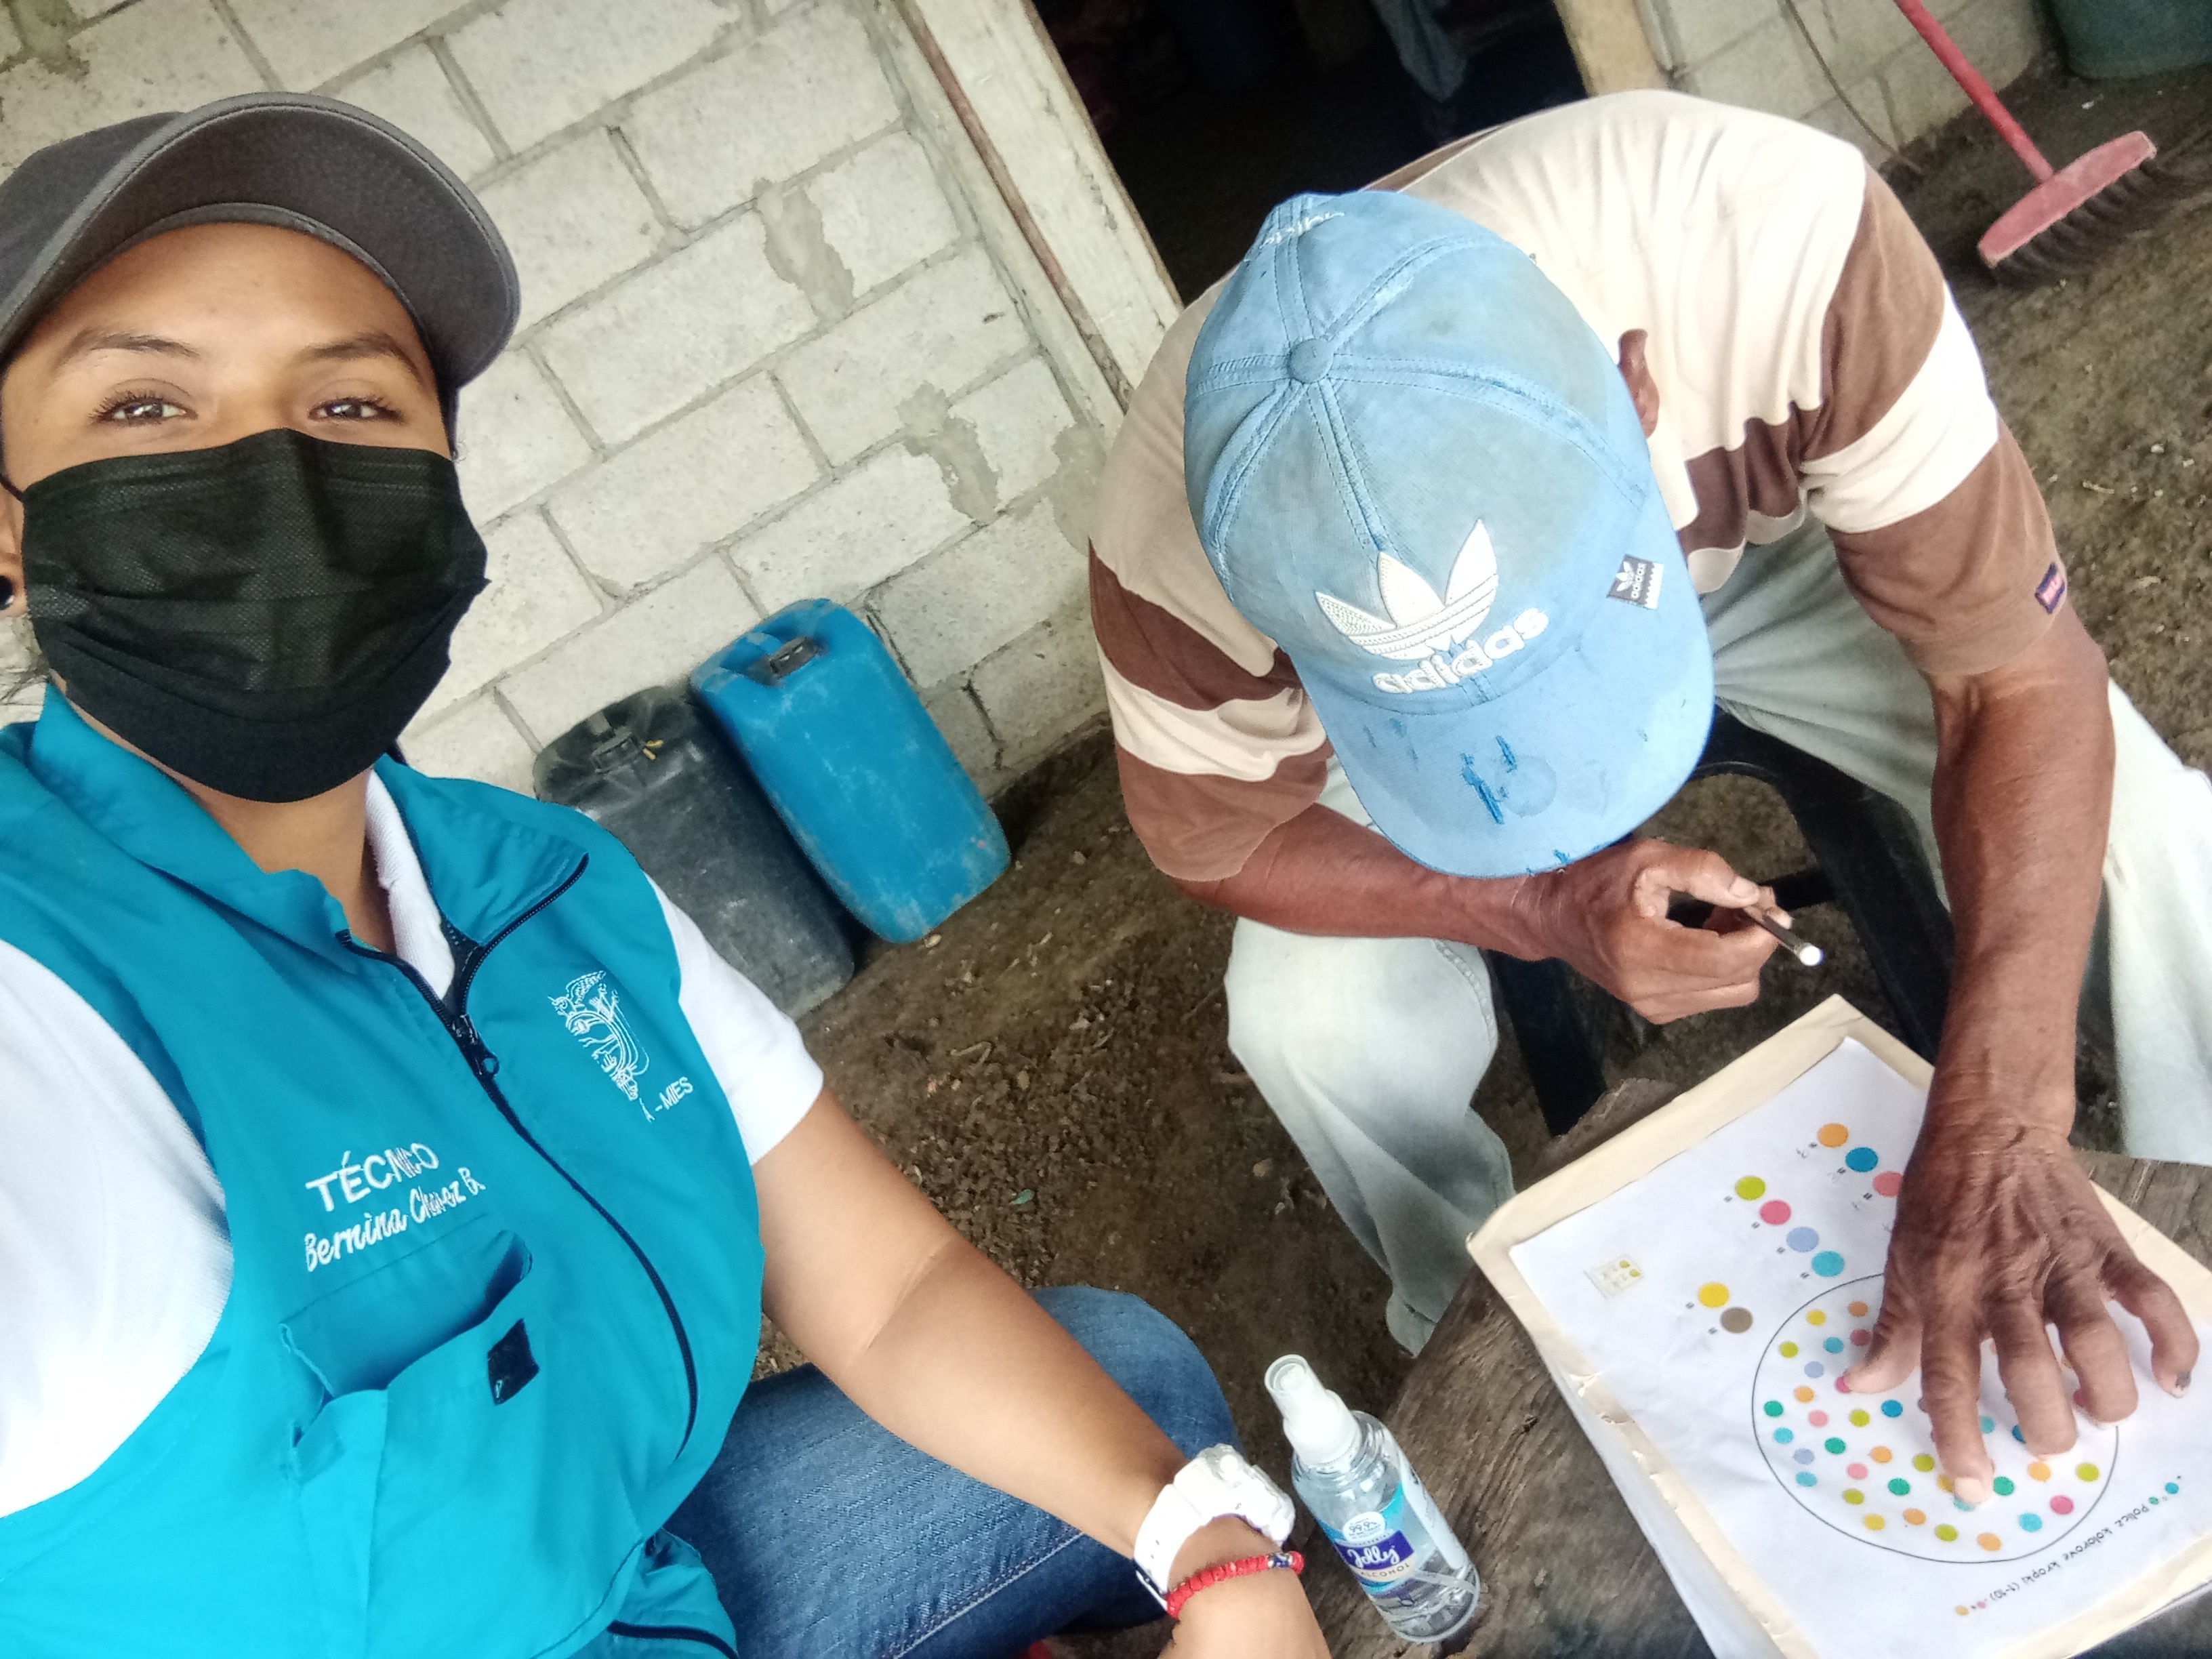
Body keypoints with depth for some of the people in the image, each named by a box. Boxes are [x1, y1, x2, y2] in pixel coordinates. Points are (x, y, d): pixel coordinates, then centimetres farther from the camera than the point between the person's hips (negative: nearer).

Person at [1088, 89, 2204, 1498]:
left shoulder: (1782, 237, -41)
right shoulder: (1177, 542, -37)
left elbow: (2025, 681, -32)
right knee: (1310, 1023, -21)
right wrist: (1550, 910, -33)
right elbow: (1222, 842, -18)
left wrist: (1993, 1134, -42)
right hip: (1390, 695, 0)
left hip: (1758, 549, 1)